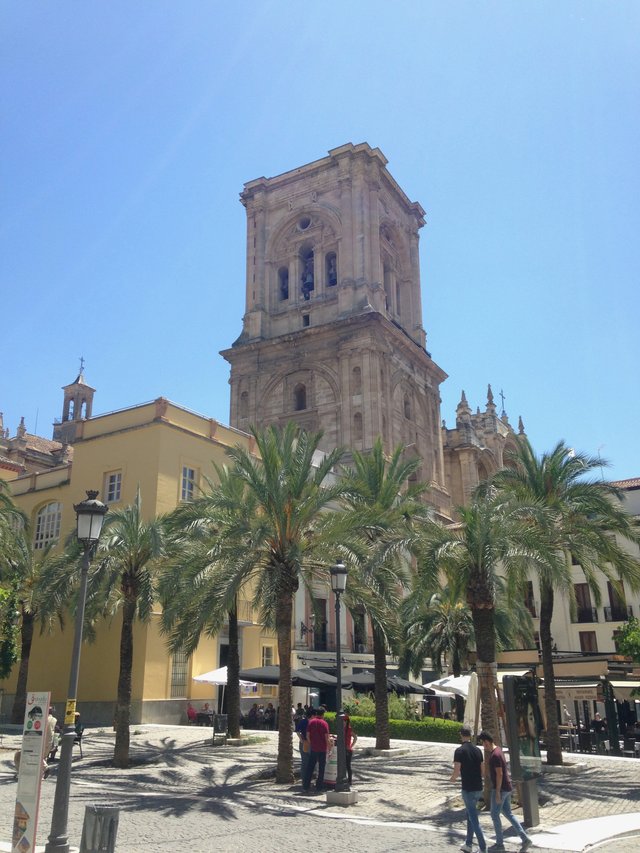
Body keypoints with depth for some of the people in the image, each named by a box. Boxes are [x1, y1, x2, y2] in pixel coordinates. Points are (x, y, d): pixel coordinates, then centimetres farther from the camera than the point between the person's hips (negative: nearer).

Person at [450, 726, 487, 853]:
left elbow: (456, 771, -16)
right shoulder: (477, 750, 4)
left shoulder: (460, 751, -14)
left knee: (474, 819, 0)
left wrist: (452, 778, 5)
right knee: (470, 815, 20)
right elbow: (482, 771, 10)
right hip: (478, 788, 7)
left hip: (468, 789, -7)